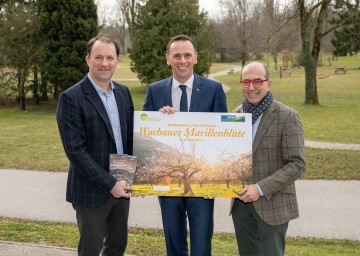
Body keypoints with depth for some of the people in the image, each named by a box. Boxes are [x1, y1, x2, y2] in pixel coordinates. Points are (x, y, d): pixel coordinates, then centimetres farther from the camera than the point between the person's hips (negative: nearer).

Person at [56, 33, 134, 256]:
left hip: (121, 186, 6)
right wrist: (109, 183, -19)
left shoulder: (123, 92, 6)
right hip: (92, 191, -6)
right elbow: (75, 149, -18)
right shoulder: (71, 98, -14)